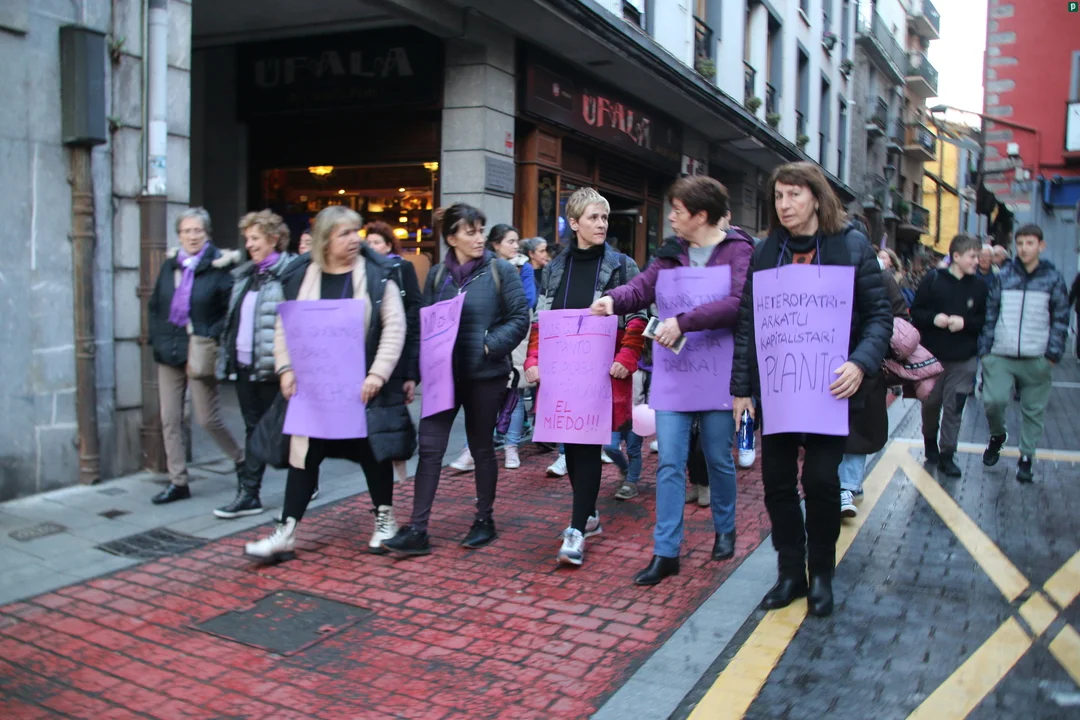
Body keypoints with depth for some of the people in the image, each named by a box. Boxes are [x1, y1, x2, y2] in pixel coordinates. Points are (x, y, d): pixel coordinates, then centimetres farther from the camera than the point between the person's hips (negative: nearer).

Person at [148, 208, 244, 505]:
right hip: (169, 353, 6)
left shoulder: (219, 266, -8)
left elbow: (232, 311, -11)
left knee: (208, 418, -1)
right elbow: (155, 305, 16)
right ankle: (178, 483, 16)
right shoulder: (169, 265, 8)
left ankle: (241, 459, 25)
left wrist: (211, 338, -17)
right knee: (170, 420, 6)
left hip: (200, 355, -5)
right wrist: (157, 339, 6)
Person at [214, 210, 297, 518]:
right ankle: (248, 494, 16)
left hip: (271, 367, -8)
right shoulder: (245, 274, 14)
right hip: (245, 366, 8)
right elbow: (234, 317, 19)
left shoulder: (290, 273, -13)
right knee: (254, 429, 11)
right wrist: (227, 354, 15)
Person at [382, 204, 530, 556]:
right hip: (445, 373, 3)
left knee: (482, 448, 10)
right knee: (429, 447, -2)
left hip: (485, 374, -3)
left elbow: (520, 318, -5)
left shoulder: (500, 270, -3)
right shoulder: (437, 274, 6)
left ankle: (485, 520, 26)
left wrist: (490, 346, -16)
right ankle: (417, 530, 2)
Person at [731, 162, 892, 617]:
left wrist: (861, 364, -20)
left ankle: (821, 573, 19)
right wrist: (742, 387, 4)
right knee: (776, 480, 5)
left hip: (829, 386, -3)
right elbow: (747, 322, 6)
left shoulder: (852, 246, -2)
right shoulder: (766, 251, 6)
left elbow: (879, 315, -3)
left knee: (821, 478, -3)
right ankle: (790, 571, 22)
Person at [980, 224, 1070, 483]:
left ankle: (1026, 457, 20)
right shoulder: (1004, 275, 5)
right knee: (993, 400, -11)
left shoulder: (1053, 278, 2)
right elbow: (990, 313, 6)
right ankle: (997, 435, 19)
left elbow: (1060, 319, 3)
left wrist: (1053, 353, -5)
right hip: (1000, 355, 0)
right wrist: (985, 348, 1)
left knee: (1034, 410, 6)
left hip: (1036, 359, 0)